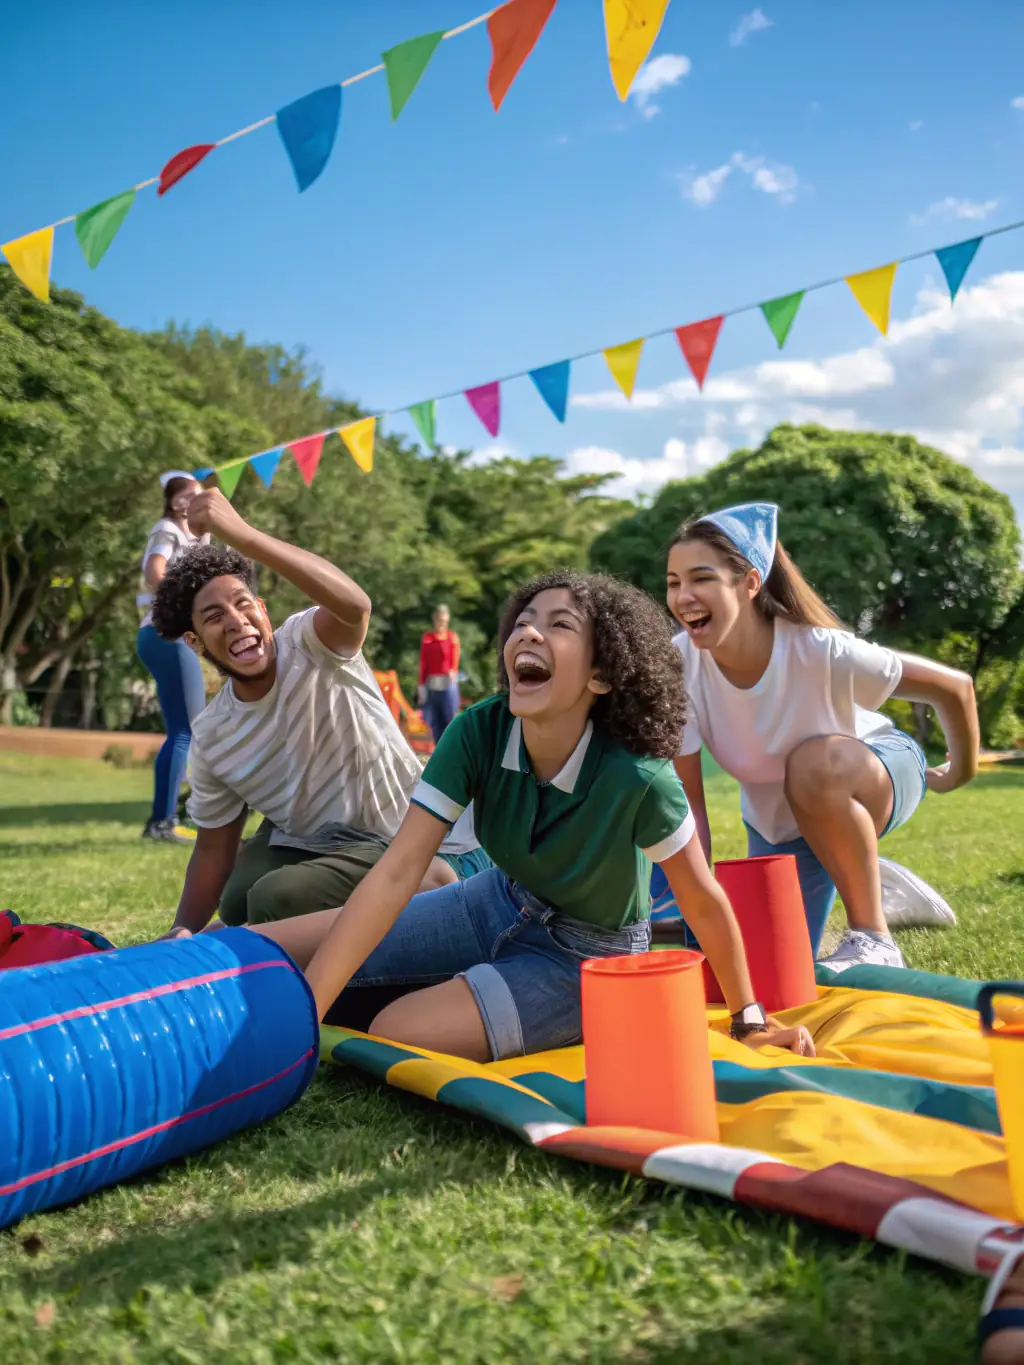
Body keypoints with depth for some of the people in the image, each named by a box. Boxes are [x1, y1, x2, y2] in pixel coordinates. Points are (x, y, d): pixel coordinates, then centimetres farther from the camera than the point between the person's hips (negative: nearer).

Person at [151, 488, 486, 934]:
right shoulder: (210, 738, -4)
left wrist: (241, 534, -55)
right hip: (302, 842, 7)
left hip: (398, 840, -7)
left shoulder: (308, 643, -20)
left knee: (274, 899, -23)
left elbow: (354, 605, -46)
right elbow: (214, 851, 5)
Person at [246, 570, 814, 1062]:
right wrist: (303, 1011, -32)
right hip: (500, 905, 4)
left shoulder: (636, 779, -33)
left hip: (587, 956, -3)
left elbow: (705, 904, -18)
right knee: (266, 954, -4)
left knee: (397, 1033, -25)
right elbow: (398, 870, -26)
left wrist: (749, 1020, -5)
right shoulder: (477, 733, -23)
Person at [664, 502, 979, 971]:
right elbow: (687, 798, -19)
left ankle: (873, 939, -18)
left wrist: (961, 772, -3)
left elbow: (954, 686, -19)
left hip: (878, 774, -4)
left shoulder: (819, 650, -35)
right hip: (774, 821, 4)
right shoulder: (678, 665, -27)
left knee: (813, 763, -38)